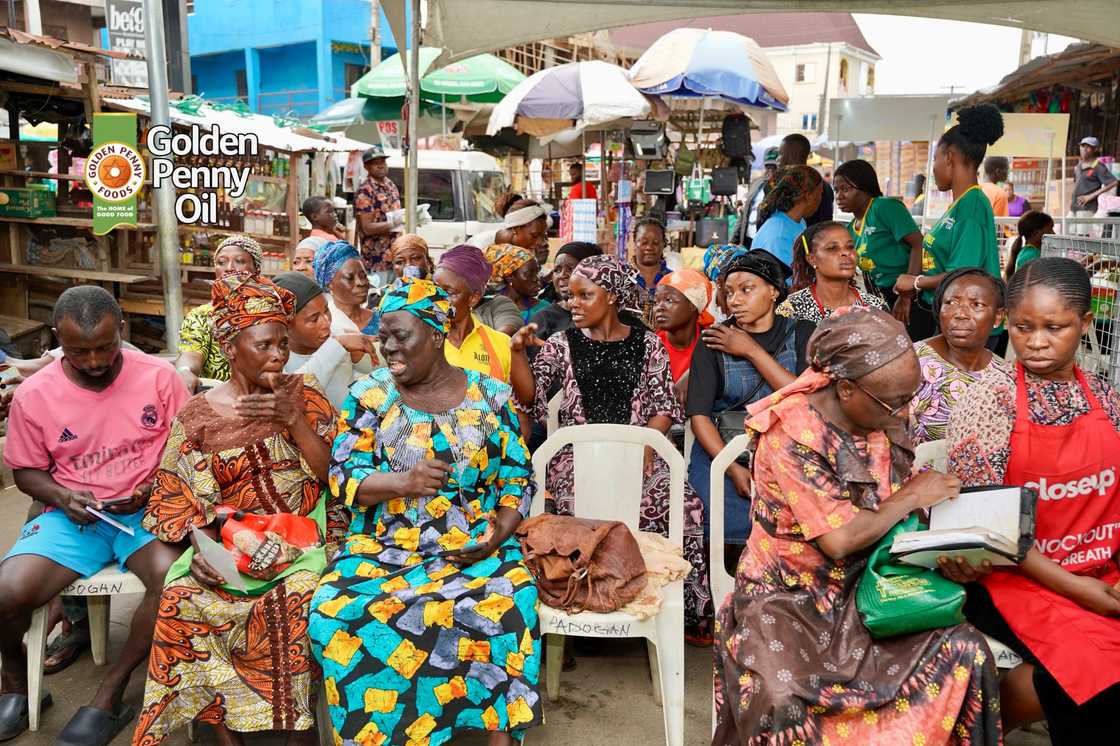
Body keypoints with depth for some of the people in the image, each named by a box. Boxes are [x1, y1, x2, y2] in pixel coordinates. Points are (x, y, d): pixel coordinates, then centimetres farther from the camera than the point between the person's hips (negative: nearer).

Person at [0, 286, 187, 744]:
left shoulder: (159, 376, -5)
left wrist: (156, 488, -14)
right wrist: (62, 496, -11)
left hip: (145, 511, -1)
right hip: (73, 515, 1)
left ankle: (109, 696, -10)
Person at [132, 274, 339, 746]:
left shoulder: (304, 396, 5)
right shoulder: (198, 416, 4)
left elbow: (329, 474, -1)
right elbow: (179, 499, 4)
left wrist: (294, 419, -15)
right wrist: (202, 543, -15)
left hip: (297, 538, -1)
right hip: (225, 541, 1)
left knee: (295, 599, -31)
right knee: (183, 598, -27)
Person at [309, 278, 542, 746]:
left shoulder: (491, 397, 5)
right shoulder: (368, 395, 5)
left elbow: (517, 479, 7)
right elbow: (342, 476, 0)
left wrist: (499, 532, -11)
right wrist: (400, 482, -19)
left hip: (475, 545, 0)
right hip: (382, 546, 1)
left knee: (506, 606, -31)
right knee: (336, 614, -27)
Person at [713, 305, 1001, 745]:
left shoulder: (883, 420, -1)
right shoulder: (791, 432, -22)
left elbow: (896, 514, 6)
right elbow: (839, 539, -25)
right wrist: (911, 498, -14)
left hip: (864, 592, 6)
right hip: (787, 597, -6)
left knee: (966, 651, -15)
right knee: (781, 703, -31)